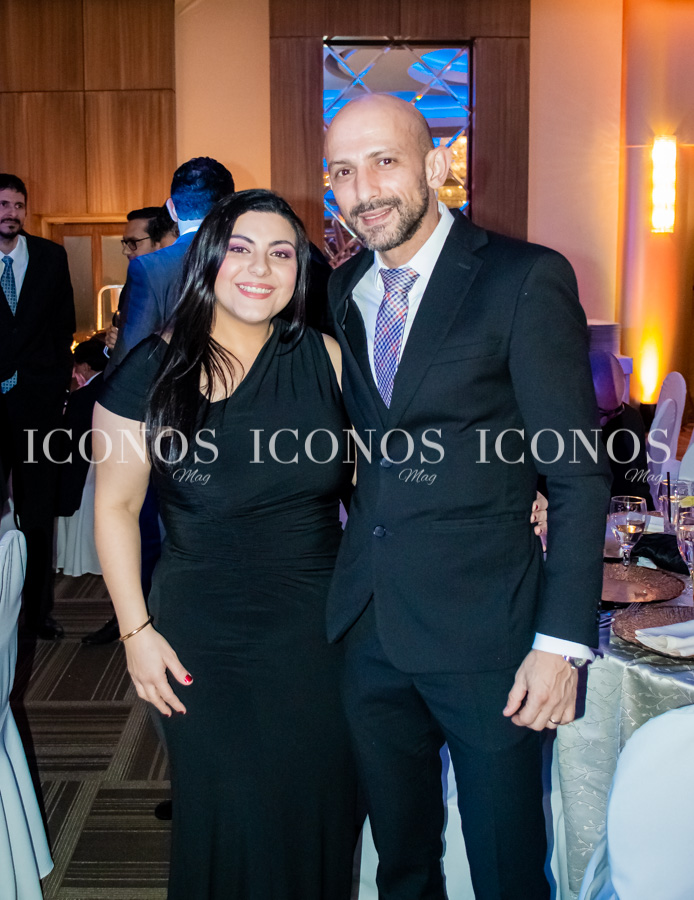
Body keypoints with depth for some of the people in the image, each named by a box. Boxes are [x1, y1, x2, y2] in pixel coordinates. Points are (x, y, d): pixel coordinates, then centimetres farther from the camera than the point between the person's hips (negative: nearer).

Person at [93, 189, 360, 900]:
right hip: (203, 638, -2)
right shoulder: (151, 373, -8)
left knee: (318, 810, 17)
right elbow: (116, 505, -3)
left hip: (321, 632, 2)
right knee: (225, 821, 12)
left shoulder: (324, 359, -4)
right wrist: (136, 630, -5)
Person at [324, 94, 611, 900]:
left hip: (485, 627, -5)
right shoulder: (341, 290, 8)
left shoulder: (526, 280, -10)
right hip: (367, 627, 5)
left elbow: (578, 474, -11)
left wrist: (562, 643, -15)